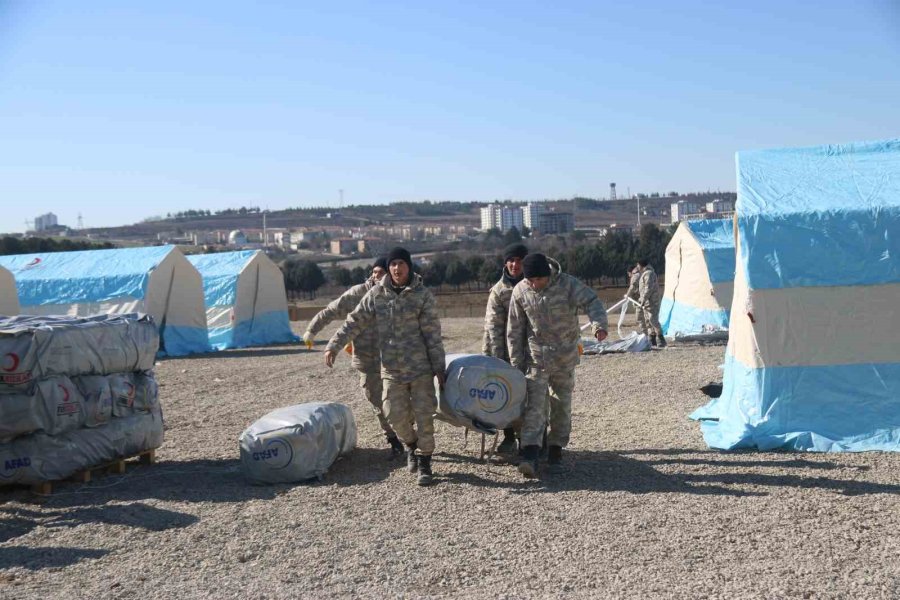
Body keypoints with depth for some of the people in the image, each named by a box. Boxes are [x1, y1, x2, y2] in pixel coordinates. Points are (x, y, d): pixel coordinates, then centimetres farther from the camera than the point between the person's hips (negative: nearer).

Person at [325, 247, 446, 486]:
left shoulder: (422, 295, -7)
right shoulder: (376, 294, 0)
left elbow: (433, 335, -6)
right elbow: (354, 322, 4)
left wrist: (439, 368, -6)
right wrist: (334, 346, -4)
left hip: (421, 367, -2)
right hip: (391, 370, 2)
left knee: (424, 415, 1)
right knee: (396, 415, 3)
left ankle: (424, 463, 16)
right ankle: (411, 445, 33)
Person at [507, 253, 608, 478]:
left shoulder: (567, 284, -12)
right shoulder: (520, 291, -8)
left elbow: (591, 302, -19)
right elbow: (514, 330, -1)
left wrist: (598, 324, -40)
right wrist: (516, 363, -1)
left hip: (565, 356, 0)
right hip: (536, 356, 0)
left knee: (562, 404, 8)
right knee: (534, 404, -11)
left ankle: (556, 451, 21)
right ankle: (530, 456, -17)